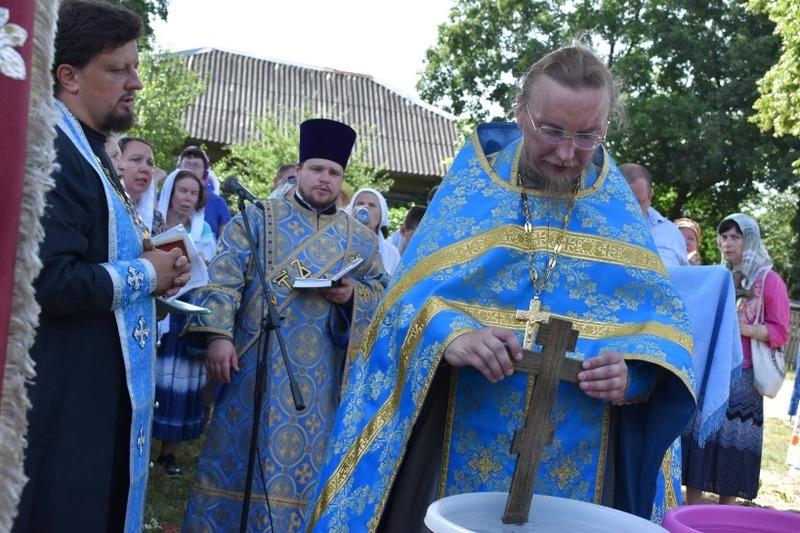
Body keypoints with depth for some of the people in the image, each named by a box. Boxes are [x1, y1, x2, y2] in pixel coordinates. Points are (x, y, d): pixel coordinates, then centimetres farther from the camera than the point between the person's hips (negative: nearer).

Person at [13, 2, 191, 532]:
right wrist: (145, 274, -15)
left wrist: (154, 265, 2)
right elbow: (48, 280, -30)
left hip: (105, 385, 10)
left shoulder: (88, 150, 14)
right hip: (67, 395, -10)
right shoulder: (50, 153, -19)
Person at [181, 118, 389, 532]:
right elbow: (224, 277, -5)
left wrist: (353, 295, -10)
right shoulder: (258, 219, 5)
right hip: (256, 365, -2)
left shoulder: (360, 238, 12)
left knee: (307, 458, 7)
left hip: (321, 376, 2)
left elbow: (382, 293, 12)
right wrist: (218, 334, -18)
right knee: (243, 452, 4)